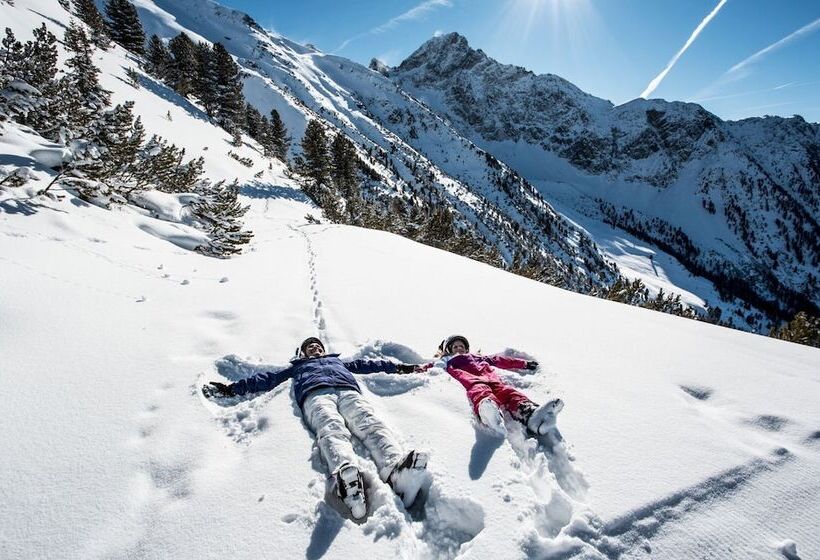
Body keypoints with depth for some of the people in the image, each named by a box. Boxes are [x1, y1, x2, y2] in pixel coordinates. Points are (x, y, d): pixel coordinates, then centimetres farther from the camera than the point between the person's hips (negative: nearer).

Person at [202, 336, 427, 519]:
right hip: (316, 393, -1)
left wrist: (398, 367, 36)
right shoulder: (297, 367, 42)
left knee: (370, 423, -34)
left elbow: (366, 364, 42)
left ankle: (397, 468, -63)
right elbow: (267, 378, 34)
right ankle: (346, 473, -70)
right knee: (331, 429, -38)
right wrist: (233, 388, 25)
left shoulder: (337, 361, 46)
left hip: (348, 390, 2)